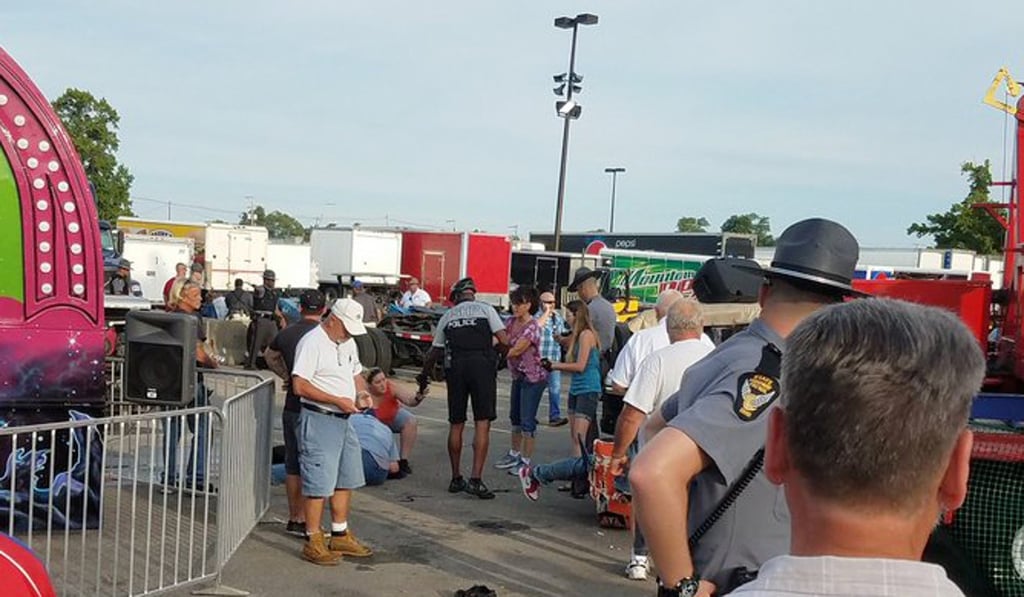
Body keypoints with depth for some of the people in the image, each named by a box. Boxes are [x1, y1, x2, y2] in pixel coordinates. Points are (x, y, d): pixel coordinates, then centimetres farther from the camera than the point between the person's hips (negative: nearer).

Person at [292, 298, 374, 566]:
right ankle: (313, 542, 7)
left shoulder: (348, 343, 13)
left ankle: (340, 536, 28)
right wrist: (338, 400, -21)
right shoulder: (312, 343, -15)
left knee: (346, 480, 15)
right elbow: (300, 386, -21)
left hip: (344, 420, 9)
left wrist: (360, 394, 4)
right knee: (319, 483, -4)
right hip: (319, 420, -9)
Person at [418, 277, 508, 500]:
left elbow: (434, 352, 21)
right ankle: (476, 479, -9)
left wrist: (424, 375, 36)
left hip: (455, 367, 3)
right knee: (482, 424, -2)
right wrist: (493, 348, 22)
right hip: (482, 365, -3)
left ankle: (456, 478, 19)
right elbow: (504, 341, 0)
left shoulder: (447, 316, 18)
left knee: (456, 425, 12)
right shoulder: (486, 309, 10)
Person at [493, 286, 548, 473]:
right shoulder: (511, 322, 4)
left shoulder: (532, 328, -20)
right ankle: (514, 454, 31)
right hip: (518, 376, 9)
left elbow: (516, 350, -25)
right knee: (515, 416, 18)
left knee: (527, 420, -5)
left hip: (533, 378, -9)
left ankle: (525, 461, 3)